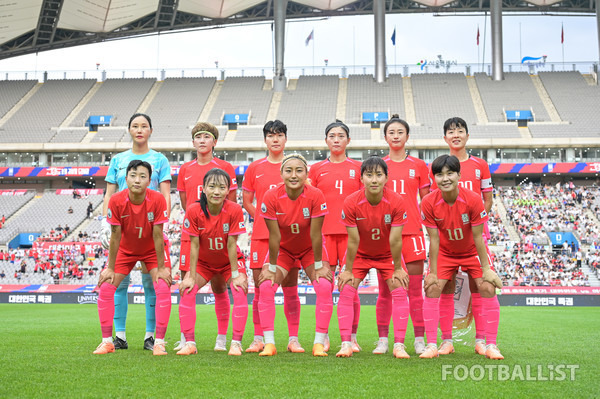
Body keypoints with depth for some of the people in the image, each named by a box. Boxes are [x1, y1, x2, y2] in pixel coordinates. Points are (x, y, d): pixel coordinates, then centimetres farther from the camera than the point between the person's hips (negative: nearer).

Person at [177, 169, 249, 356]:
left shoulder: (234, 210, -26)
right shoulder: (193, 210, -24)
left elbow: (231, 244, -21)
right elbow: (194, 245, -19)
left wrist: (236, 275, -19)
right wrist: (191, 277, -18)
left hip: (229, 262, -1)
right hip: (203, 262, 1)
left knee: (240, 290, -22)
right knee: (186, 291, -16)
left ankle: (236, 343, -15)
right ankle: (189, 343, -8)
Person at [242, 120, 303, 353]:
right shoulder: (255, 168, 9)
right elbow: (247, 201, 14)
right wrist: (262, 218, 4)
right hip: (261, 235, 1)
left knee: (290, 288, 1)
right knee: (260, 287, 2)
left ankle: (293, 339, 8)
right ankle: (258, 339, 10)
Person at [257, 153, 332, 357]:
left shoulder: (316, 196, -27)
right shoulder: (271, 197, -25)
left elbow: (315, 234, -22)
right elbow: (274, 236, -19)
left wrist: (318, 266, -15)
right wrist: (271, 267, -13)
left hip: (310, 249, -1)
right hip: (283, 249, 1)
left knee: (324, 287, -17)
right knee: (266, 286, -15)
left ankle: (319, 343, -7)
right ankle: (269, 343, -7)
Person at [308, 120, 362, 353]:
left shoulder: (358, 168, 10)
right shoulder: (316, 169, 11)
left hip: (351, 232, -1)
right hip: (324, 232, 1)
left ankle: (352, 338, 7)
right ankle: (323, 338, 8)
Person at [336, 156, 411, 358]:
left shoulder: (396, 202, -26)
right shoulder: (351, 203, -26)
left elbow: (395, 240, -20)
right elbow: (353, 240, -20)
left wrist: (397, 268, -12)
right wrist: (348, 270, -14)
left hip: (387, 254, 0)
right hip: (360, 255, 0)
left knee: (399, 291, -11)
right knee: (346, 291, -11)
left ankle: (399, 345, -5)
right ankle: (346, 344, -5)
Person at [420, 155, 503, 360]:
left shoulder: (473, 199, -27)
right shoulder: (428, 203, -24)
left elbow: (478, 237, -19)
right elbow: (434, 239, -17)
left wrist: (486, 269, -15)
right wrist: (433, 273, -15)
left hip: (472, 251, -1)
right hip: (445, 253, 1)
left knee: (488, 288, -14)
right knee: (431, 288, -12)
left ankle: (491, 345, -5)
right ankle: (431, 345, -4)